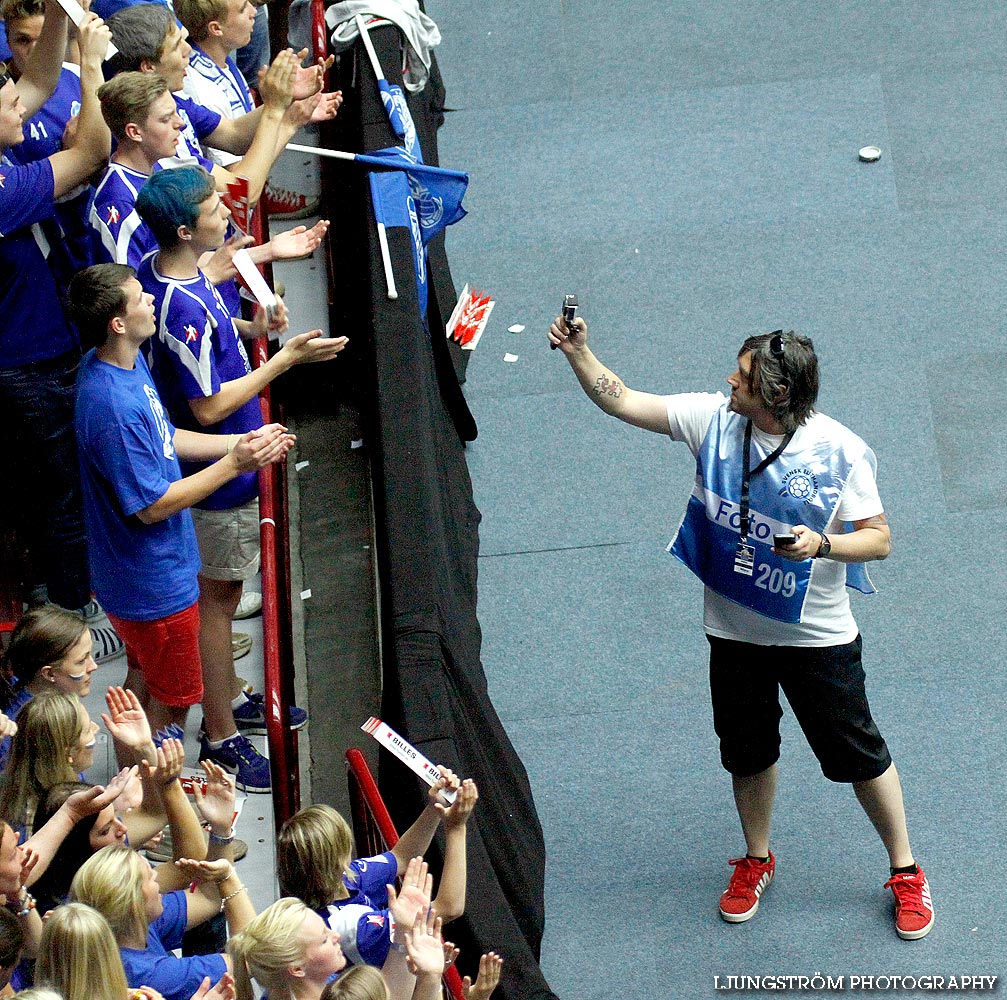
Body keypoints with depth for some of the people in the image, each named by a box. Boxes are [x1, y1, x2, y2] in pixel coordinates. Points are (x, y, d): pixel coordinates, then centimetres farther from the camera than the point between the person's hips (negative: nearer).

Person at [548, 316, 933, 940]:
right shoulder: (714, 420, -8)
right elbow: (623, 401, -2)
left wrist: (822, 544, -31)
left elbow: (880, 539, -14)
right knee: (749, 752, 19)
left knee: (859, 755, 6)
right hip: (734, 629, 4)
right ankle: (757, 860, 44)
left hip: (816, 635, -4)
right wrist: (578, 352, -14)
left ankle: (906, 873, 25)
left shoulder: (839, 451, -19)